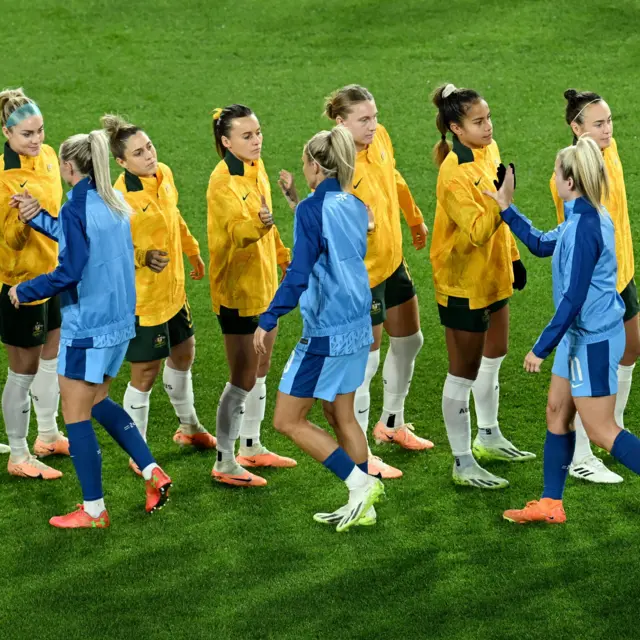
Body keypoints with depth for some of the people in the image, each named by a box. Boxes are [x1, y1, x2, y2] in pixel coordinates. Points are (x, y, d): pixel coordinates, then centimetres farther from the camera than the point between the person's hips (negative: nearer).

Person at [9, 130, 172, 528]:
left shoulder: (77, 208, -17)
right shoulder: (115, 203, 7)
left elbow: (69, 271, -20)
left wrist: (24, 292, -8)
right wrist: (36, 217, 23)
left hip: (86, 326, -9)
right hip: (119, 319, 9)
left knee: (76, 416, 3)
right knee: (97, 402, 24)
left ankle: (94, 510, 9)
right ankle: (153, 472, 17)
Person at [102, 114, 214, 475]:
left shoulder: (164, 174, -2)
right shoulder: (120, 198, -25)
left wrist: (193, 252, 27)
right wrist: (143, 257, -34)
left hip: (173, 290, 8)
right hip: (142, 299, -8)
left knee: (183, 354, 24)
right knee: (145, 374, 2)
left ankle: (189, 428, 47)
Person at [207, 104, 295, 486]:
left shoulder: (256, 168, 5)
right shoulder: (223, 181, -21)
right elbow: (238, 230, -35)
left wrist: (283, 255, 20)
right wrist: (259, 224, -54)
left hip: (264, 284, 9)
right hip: (237, 288, -9)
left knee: (260, 370, 18)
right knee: (243, 378, -4)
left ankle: (252, 447, 33)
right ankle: (225, 464, 6)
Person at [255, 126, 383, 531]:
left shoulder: (312, 209, -15)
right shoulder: (356, 208, 8)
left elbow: (299, 273, -21)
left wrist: (269, 321, -17)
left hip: (326, 331, -8)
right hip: (358, 327, 8)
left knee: (288, 421, 2)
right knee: (341, 414, 19)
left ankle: (360, 483, -2)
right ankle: (363, 506, 21)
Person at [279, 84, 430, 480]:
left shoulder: (379, 138, -4)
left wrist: (416, 220, 26)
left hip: (392, 260, 8)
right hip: (362, 272, -8)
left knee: (409, 340, 21)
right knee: (367, 359, 0)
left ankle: (393, 423, 41)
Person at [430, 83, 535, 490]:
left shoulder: (488, 151, 0)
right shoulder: (454, 175, -26)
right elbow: (478, 232, -33)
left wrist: (513, 257, 18)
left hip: (492, 274, 9)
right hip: (463, 283, -9)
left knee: (493, 357, 24)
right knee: (465, 373, 2)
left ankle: (488, 438, 43)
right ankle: (464, 465, 13)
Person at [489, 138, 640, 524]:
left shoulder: (585, 228, -25)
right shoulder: (586, 219, 5)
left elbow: (574, 298, -26)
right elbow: (541, 245, 24)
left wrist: (541, 349, -20)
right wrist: (506, 208, 24)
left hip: (594, 340, -10)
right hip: (581, 335, 10)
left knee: (602, 431, -2)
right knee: (557, 413, 16)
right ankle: (550, 505, 25)